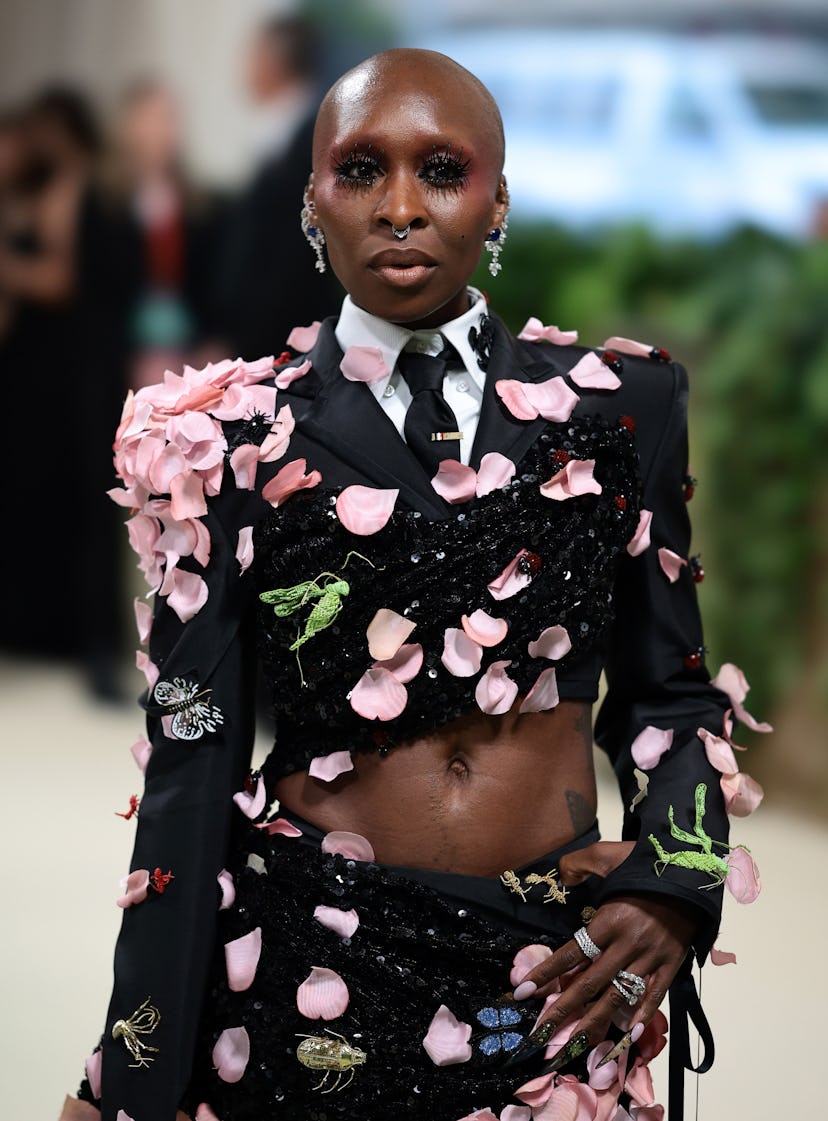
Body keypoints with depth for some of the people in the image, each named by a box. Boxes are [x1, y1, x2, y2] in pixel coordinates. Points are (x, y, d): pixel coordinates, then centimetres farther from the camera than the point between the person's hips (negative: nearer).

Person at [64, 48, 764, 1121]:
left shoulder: (612, 406, 4)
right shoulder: (238, 441, -1)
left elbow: (667, 686, 12)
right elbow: (192, 756, -3)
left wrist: (675, 878, -7)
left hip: (560, 967, 2)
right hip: (307, 962, -1)